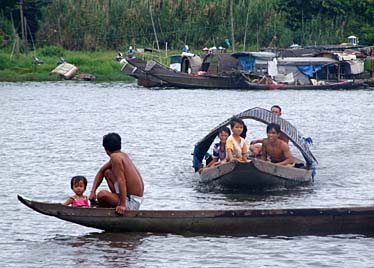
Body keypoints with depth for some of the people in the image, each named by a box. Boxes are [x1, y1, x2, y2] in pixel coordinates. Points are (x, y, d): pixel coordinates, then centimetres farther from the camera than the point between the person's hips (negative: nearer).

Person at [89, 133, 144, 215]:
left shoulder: (115, 157, -18)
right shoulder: (123, 155, 11)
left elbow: (121, 181, -26)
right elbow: (101, 172, 18)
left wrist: (122, 205, -29)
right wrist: (93, 191, 9)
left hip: (132, 203, -9)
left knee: (102, 194, -29)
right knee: (107, 172, 19)